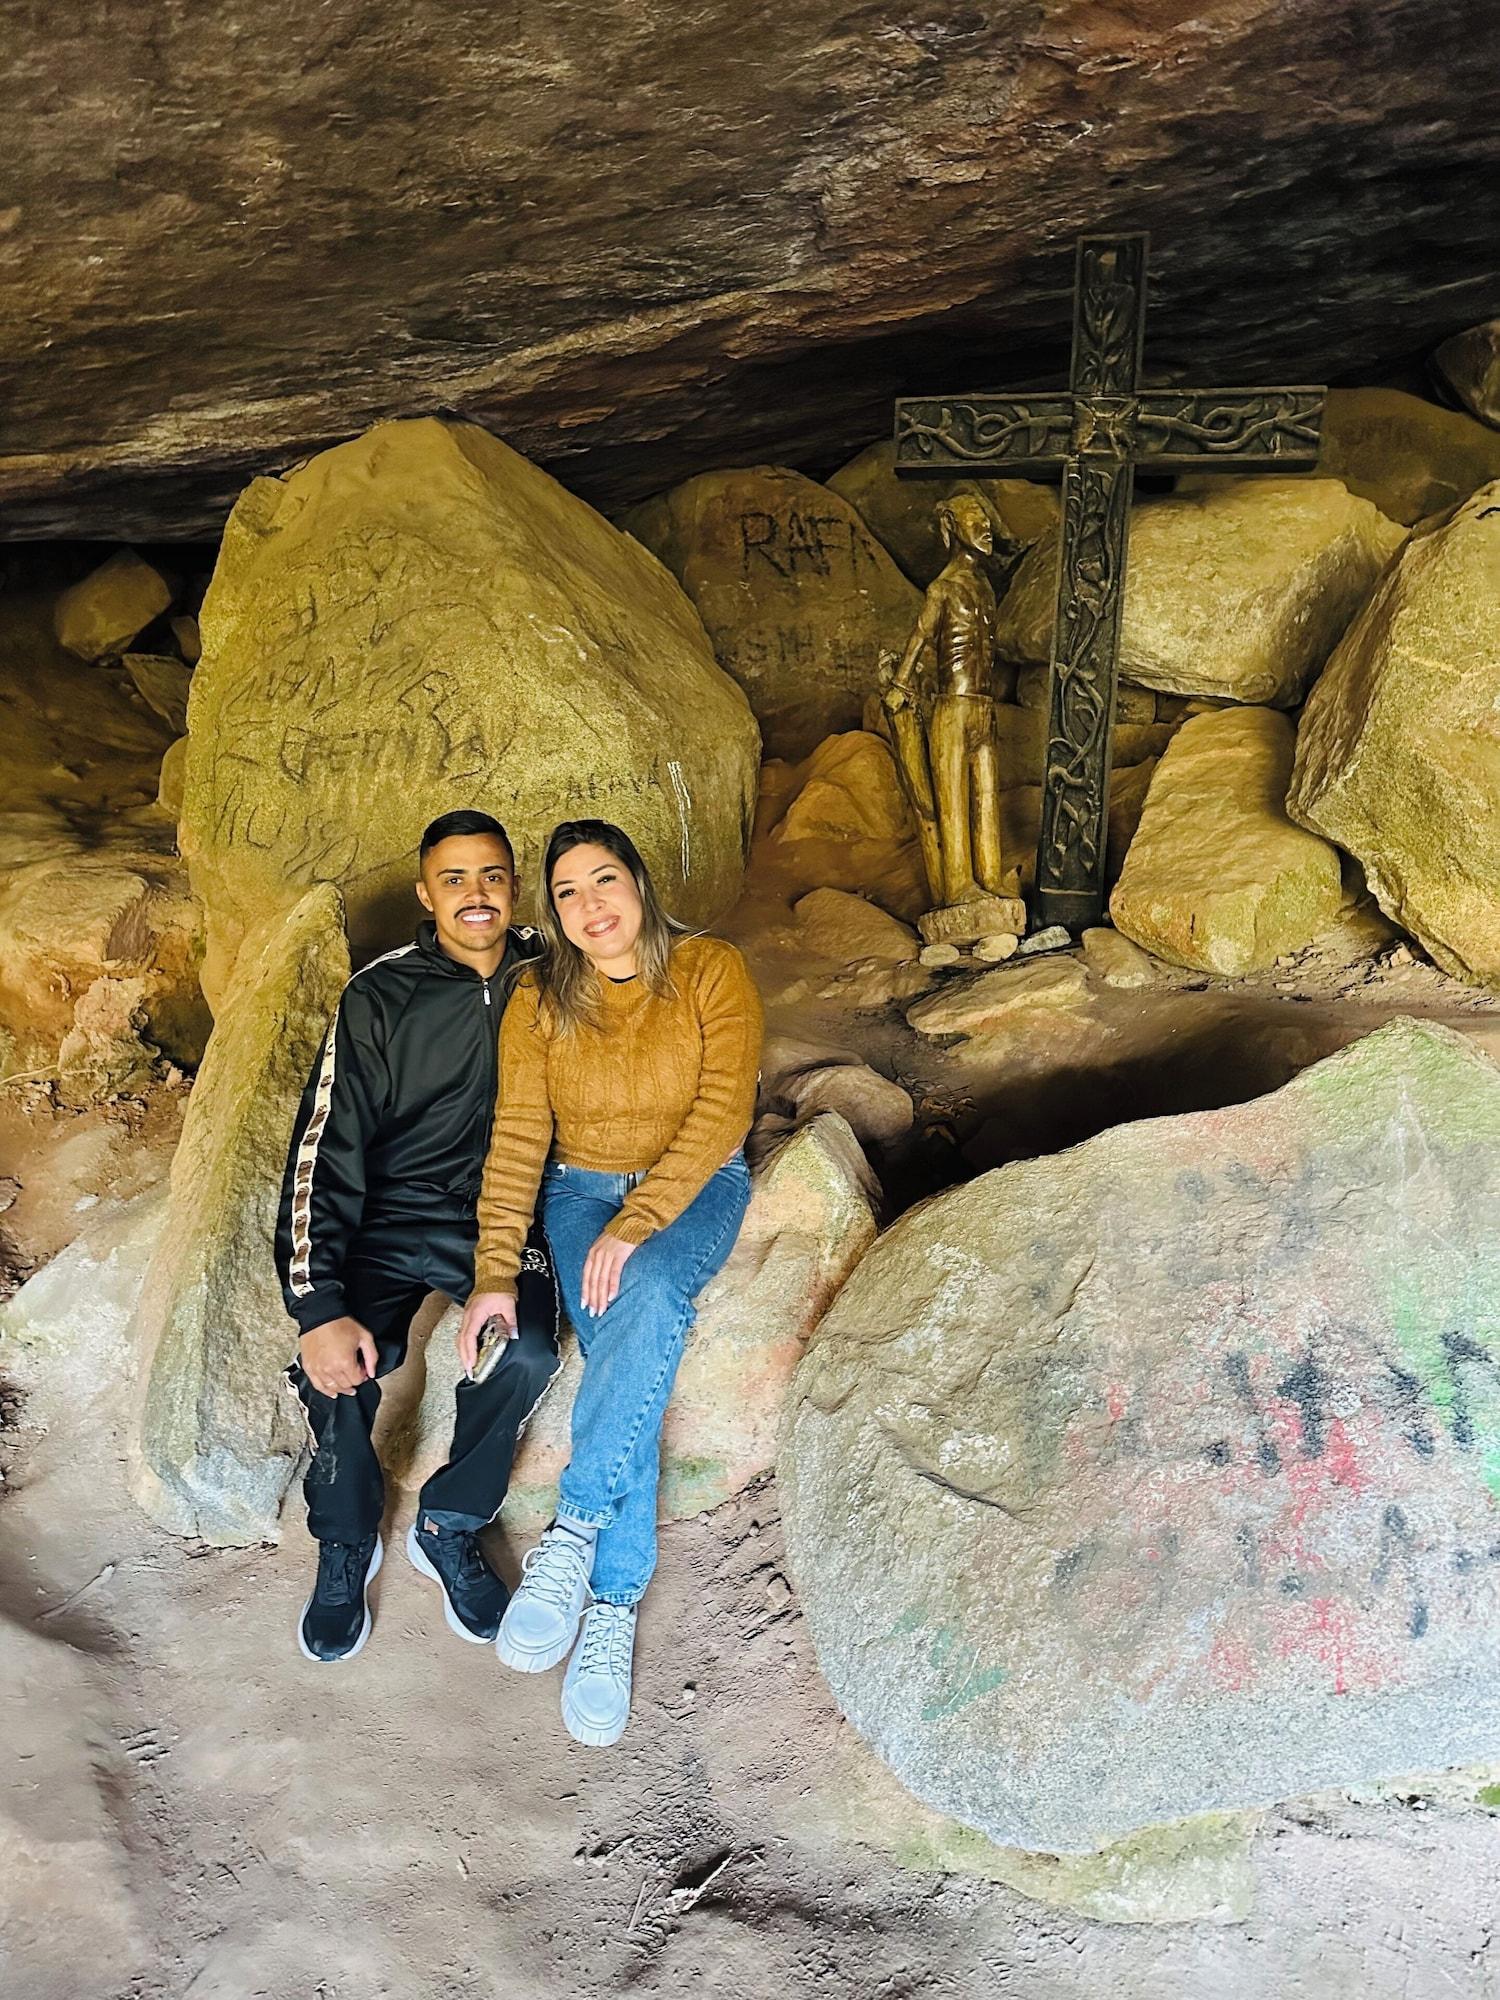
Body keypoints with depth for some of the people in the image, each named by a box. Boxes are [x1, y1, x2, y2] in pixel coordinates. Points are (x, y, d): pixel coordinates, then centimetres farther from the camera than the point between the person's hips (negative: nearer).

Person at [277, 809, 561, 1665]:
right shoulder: (382, 996, -7)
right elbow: (326, 1150, -11)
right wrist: (319, 1305, -23)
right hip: (393, 1217, -1)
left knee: (527, 1353, -28)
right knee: (343, 1361, -27)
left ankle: (450, 1527, 0)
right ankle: (347, 1544, 4)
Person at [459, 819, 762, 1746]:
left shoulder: (713, 971, -9)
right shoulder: (540, 1001, -3)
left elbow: (723, 1109, -17)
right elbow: (518, 1139, -8)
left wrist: (636, 1225, -27)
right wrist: (495, 1275, -18)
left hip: (696, 1185, -1)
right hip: (582, 1188, 1)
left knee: (650, 1293, -36)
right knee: (623, 1349, -26)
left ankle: (574, 1532, -30)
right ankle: (614, 1607, -22)